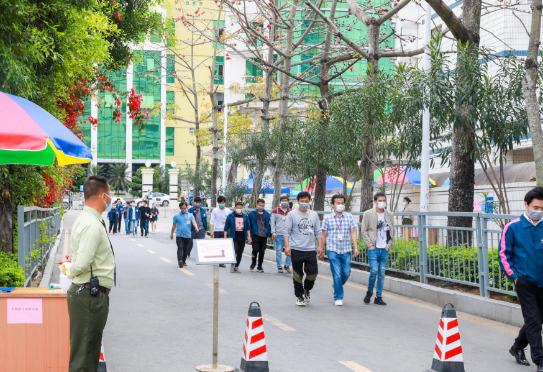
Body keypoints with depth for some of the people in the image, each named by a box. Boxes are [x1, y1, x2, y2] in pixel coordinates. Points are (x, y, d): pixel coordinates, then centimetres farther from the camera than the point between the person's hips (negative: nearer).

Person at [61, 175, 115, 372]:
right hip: (91, 295, -10)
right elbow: (81, 264, -26)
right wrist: (70, 271, -8)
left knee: (89, 352, 19)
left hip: (89, 294, 10)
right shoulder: (92, 225, -20)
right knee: (83, 355, -3)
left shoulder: (85, 219, 13)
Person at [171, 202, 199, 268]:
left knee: (186, 249, 9)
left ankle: (184, 261, 23)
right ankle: (180, 260, -28)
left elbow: (193, 222, -7)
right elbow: (174, 225, 14)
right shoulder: (176, 216, 7)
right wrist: (172, 234, 18)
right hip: (179, 235, -2)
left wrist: (196, 227, -27)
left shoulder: (190, 216, 8)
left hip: (187, 235, 2)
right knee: (180, 248, -16)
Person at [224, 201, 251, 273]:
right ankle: (232, 264, -3)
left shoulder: (245, 217, 10)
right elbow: (226, 227, 2)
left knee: (240, 253, 5)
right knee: (235, 250, -20)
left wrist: (249, 237, 3)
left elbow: (248, 227, 13)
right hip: (233, 236, -3)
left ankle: (236, 266, 18)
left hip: (242, 237, 3)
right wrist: (225, 237, -4)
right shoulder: (230, 216, 1)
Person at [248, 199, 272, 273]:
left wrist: (269, 234, 9)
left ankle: (259, 266, 16)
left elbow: (268, 224, 15)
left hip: (264, 235, 3)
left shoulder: (267, 214, 12)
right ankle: (253, 262, 17)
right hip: (256, 235, -3)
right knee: (255, 249, -10)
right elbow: (249, 225, 4)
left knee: (262, 251, 5)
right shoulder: (252, 214, 2)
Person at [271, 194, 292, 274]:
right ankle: (279, 267, 10)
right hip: (278, 234, -2)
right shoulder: (275, 211, 6)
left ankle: (287, 265, 10)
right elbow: (272, 222, 4)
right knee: (279, 251, 0)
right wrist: (273, 233, -4)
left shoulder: (291, 212, 14)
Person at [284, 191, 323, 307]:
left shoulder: (314, 215, 11)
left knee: (313, 273, -2)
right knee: (298, 274, 3)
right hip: (296, 250, -3)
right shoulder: (292, 215, 1)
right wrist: (287, 246, -12)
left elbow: (318, 232, 14)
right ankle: (299, 296, 17)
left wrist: (320, 246, 6)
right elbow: (287, 231, -2)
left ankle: (306, 290, 26)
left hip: (310, 250, 3)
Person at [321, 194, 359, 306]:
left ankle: (337, 286, 34)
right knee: (337, 275, -5)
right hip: (333, 250, -2)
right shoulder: (327, 218, 2)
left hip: (346, 250, 2)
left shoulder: (349, 217, 5)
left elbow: (353, 233, 5)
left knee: (346, 273, 4)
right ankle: (338, 297, 8)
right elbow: (324, 235, 7)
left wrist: (356, 248, -3)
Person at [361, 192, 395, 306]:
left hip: (384, 249, 3)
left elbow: (392, 232, 14)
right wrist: (370, 245, -7)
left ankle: (378, 297, 12)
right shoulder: (368, 214, 0)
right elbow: (363, 231, 0)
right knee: (374, 271, -13)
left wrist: (389, 245, 3)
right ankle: (369, 292, 10)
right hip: (373, 248, -3)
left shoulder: (389, 215, 9)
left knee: (382, 274, 4)